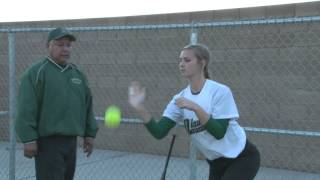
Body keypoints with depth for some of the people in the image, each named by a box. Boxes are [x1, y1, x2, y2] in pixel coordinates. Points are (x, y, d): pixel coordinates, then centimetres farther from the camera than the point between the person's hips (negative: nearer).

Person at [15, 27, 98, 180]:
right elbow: (26, 109, -13)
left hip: (71, 141, 7)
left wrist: (89, 133, 14)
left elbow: (87, 105, 19)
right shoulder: (36, 73, -6)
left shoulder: (78, 74, 15)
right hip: (48, 141, -7)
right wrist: (29, 139, -18)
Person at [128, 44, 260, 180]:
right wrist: (140, 108, -30)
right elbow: (159, 132, -16)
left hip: (242, 158, -6)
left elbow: (219, 132, -27)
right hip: (216, 163, 6)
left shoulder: (220, 91, -21)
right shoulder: (181, 98, -6)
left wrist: (195, 108, -37)